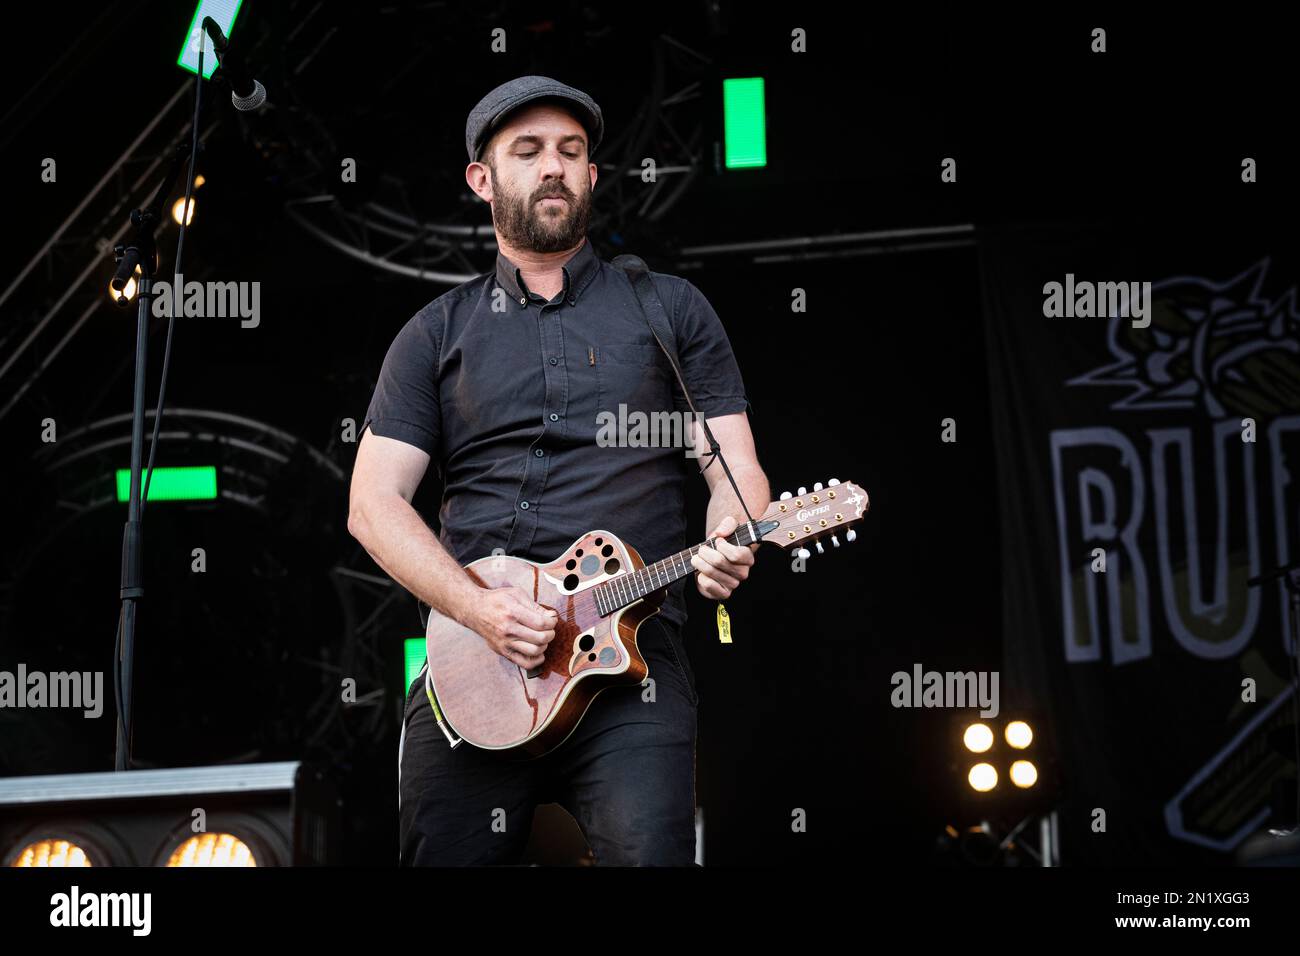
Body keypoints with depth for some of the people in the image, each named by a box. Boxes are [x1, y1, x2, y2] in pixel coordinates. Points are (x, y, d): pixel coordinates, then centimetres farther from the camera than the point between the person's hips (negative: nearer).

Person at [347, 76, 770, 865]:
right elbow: (374, 502, 8)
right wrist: (478, 607, -9)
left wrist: (732, 540, -15)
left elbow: (736, 468, 10)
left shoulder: (671, 310, 14)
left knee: (649, 850, -21)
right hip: (473, 651, 2)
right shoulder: (437, 335, 15)